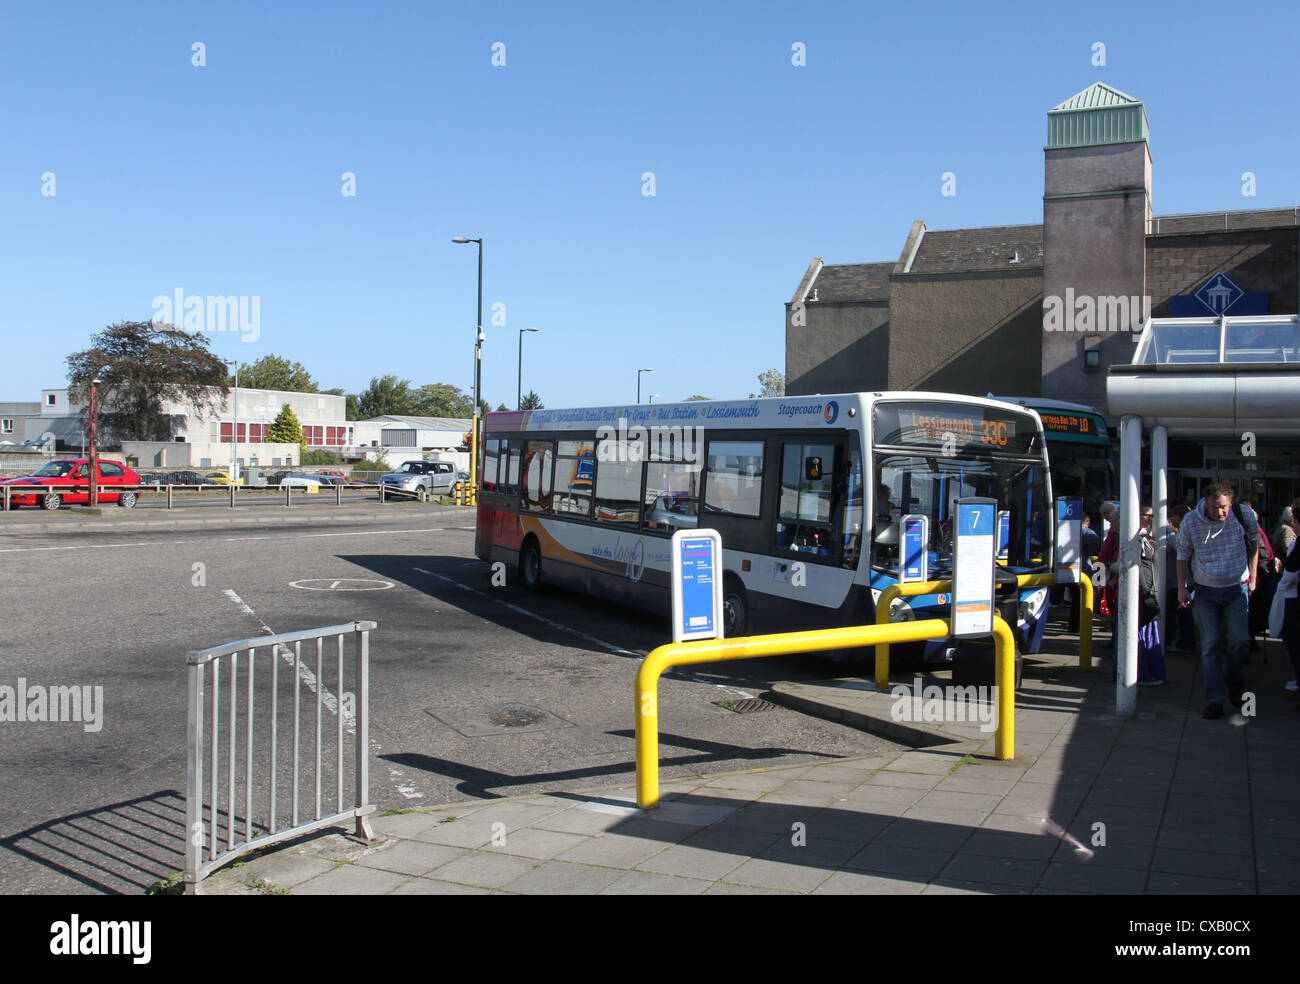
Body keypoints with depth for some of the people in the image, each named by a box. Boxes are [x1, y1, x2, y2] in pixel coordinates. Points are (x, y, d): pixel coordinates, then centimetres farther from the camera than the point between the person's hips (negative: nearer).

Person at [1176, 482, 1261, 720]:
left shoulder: (1244, 515, -10)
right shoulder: (1190, 521, -10)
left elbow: (1254, 543, 10)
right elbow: (1183, 555, 3)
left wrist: (1252, 577, 8)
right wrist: (1182, 588, -1)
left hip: (1237, 588, 0)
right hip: (1205, 591, 0)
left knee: (1240, 640, -9)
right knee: (1210, 645, -2)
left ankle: (1232, 681, 20)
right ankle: (1214, 699, 4)